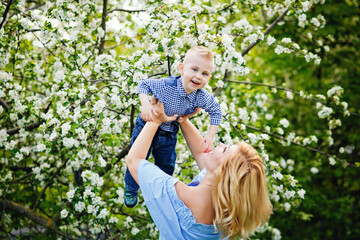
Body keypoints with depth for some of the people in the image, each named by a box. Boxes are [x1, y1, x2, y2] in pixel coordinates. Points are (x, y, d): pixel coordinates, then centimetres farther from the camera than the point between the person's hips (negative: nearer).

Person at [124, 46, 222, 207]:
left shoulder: (202, 97, -23)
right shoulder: (166, 85, -35)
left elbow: (216, 111, -5)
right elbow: (144, 84, -20)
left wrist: (210, 136, -12)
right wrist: (145, 104, -37)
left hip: (169, 135, 4)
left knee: (166, 166, 20)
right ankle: (131, 189, 41)